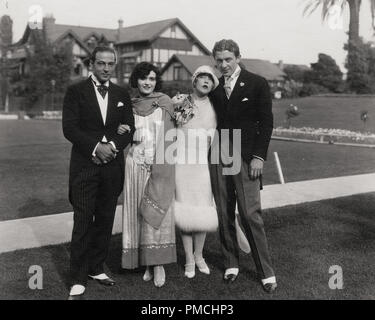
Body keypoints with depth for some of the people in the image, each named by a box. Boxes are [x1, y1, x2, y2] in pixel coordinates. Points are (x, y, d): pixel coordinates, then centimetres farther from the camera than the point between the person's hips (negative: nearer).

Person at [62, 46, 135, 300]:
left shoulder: (122, 95, 12)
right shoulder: (76, 91, 1)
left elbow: (129, 130, 7)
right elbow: (69, 128, -7)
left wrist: (112, 146, -11)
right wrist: (96, 146, -17)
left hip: (112, 165, 4)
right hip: (84, 165, -3)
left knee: (105, 220, 8)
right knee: (83, 222, -4)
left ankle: (97, 268, 23)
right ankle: (78, 280, 4)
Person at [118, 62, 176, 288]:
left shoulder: (165, 102, 1)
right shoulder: (129, 105, 8)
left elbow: (172, 133, 7)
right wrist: (120, 131, -4)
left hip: (160, 165, -2)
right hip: (135, 165, 3)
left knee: (157, 213, -5)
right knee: (138, 214, 3)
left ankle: (159, 263, 4)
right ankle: (148, 263, 12)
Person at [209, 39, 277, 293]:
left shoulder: (257, 84, 0)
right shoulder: (214, 87, 10)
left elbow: (267, 122, -2)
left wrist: (259, 157, -8)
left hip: (246, 157, -4)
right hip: (218, 157, 4)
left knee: (251, 215, -7)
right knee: (224, 215, 8)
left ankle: (266, 272, 4)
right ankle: (231, 264, 21)